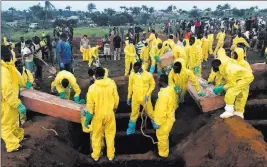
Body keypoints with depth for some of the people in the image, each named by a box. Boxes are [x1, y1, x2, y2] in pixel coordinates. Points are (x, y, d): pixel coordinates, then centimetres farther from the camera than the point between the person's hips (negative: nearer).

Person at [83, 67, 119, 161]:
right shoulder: (112, 83, -12)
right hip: (110, 114, 2)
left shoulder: (92, 87, -18)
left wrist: (87, 120, -4)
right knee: (110, 134, 18)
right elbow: (116, 99, -2)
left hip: (98, 115, -1)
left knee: (96, 136, 17)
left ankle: (96, 155, 33)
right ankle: (110, 155, 31)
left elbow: (90, 105, -13)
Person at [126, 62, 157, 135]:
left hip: (145, 98, -1)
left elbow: (152, 85, -2)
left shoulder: (148, 75, -13)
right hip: (135, 98, 1)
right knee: (134, 113, 12)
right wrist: (129, 97, 7)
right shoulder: (132, 75, -8)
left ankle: (156, 125, 37)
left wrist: (148, 94, -13)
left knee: (150, 112, 13)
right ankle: (131, 129, 28)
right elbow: (130, 86, 3)